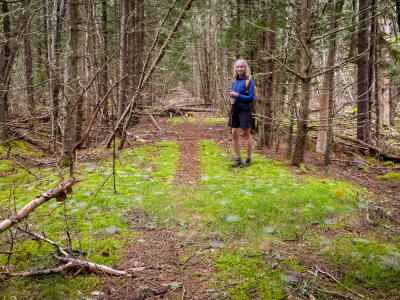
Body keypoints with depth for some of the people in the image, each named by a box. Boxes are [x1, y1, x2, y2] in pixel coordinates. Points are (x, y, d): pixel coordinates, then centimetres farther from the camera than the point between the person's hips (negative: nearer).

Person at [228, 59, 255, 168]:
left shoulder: (249, 81, -7)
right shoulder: (235, 81, 12)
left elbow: (251, 97, -12)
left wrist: (237, 95, -18)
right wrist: (231, 99, -3)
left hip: (245, 109, -6)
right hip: (235, 109, 6)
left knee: (246, 135, 0)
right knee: (234, 134, 6)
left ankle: (248, 160, 9)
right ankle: (238, 160, 16)